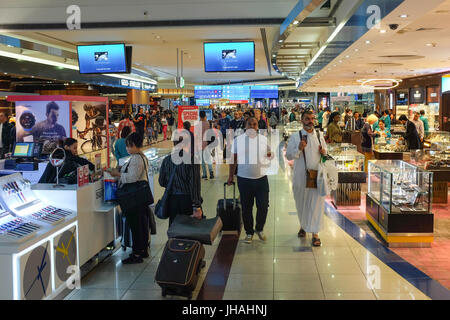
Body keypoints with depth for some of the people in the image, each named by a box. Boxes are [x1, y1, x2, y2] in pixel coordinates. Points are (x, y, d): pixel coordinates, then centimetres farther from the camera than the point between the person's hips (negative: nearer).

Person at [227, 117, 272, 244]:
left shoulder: (264, 139, 5)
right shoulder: (238, 140, 1)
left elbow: (269, 155, 15)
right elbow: (233, 159, 6)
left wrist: (270, 157, -10)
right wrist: (231, 176, 6)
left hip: (261, 178, 1)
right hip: (244, 179, -1)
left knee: (263, 206, 3)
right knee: (246, 208, 7)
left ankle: (260, 229, 26)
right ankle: (249, 232, 23)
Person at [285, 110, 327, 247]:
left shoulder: (320, 135, 9)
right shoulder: (295, 137, 0)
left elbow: (326, 151, 19)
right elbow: (288, 156, -4)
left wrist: (324, 152, -4)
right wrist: (299, 149, -20)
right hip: (301, 175, -1)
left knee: (317, 203, -5)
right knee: (301, 203, 12)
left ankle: (315, 233, 0)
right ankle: (303, 226, 35)